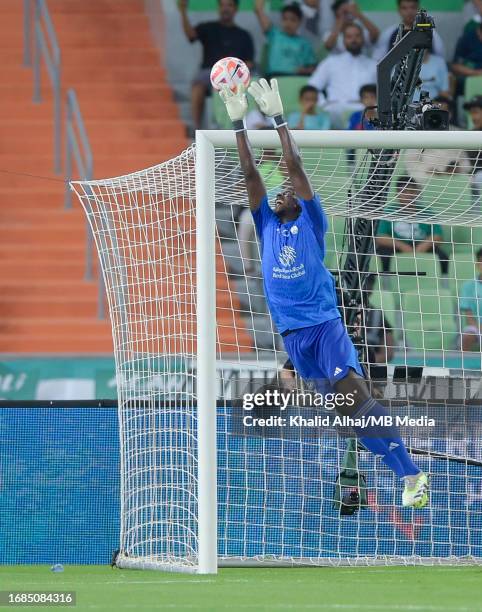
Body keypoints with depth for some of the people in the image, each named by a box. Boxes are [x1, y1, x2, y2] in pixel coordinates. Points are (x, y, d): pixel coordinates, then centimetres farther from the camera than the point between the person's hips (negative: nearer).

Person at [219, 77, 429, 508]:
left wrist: (278, 118, -2)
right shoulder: (267, 226, 16)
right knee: (345, 407, -1)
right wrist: (238, 121, 6)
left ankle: (413, 475, -24)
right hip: (292, 334, 4)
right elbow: (250, 173, 11)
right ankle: (405, 473, 2)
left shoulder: (311, 223, 7)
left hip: (325, 323, -4)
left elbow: (295, 166, 0)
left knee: (355, 395, -20)